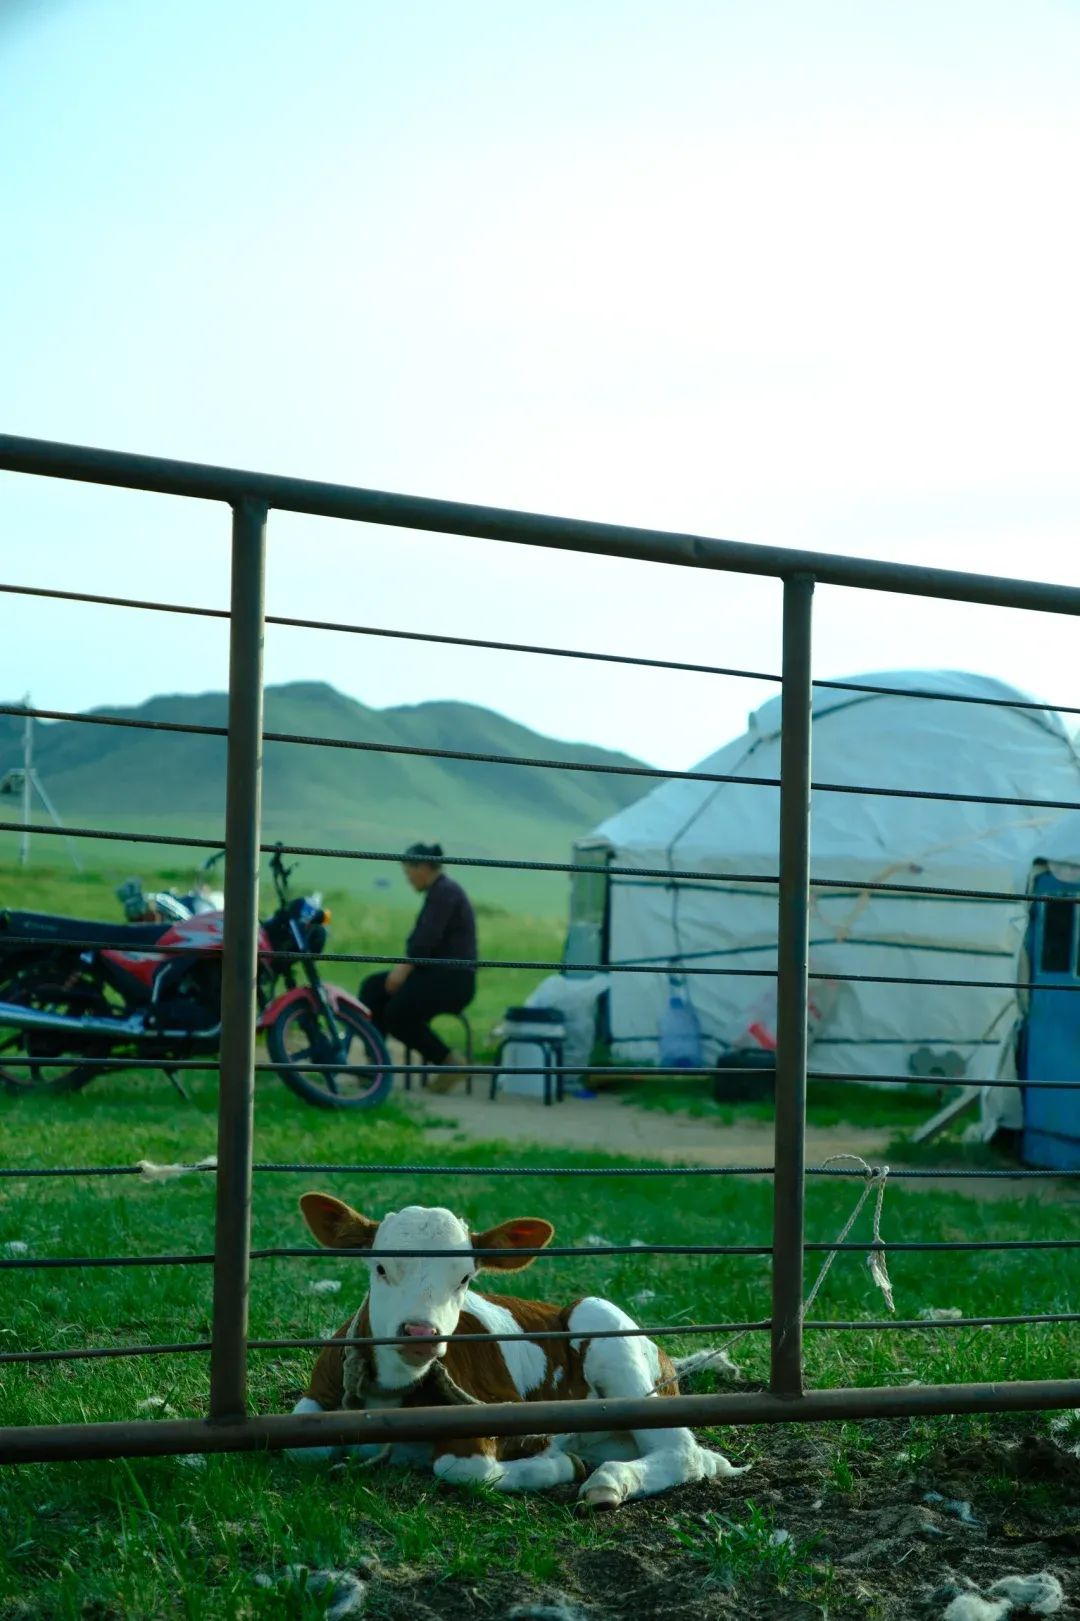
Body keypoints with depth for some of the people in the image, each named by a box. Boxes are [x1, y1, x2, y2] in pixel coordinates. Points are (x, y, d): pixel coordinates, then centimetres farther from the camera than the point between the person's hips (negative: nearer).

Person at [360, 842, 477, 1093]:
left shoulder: (445, 891, -12)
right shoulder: (438, 892, 17)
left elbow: (428, 938, -21)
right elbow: (422, 938, 15)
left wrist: (404, 968, -20)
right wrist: (403, 967, 3)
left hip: (453, 979, -10)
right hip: (436, 973, 10)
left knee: (397, 1012, -21)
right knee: (372, 988, 0)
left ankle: (447, 1060, -8)